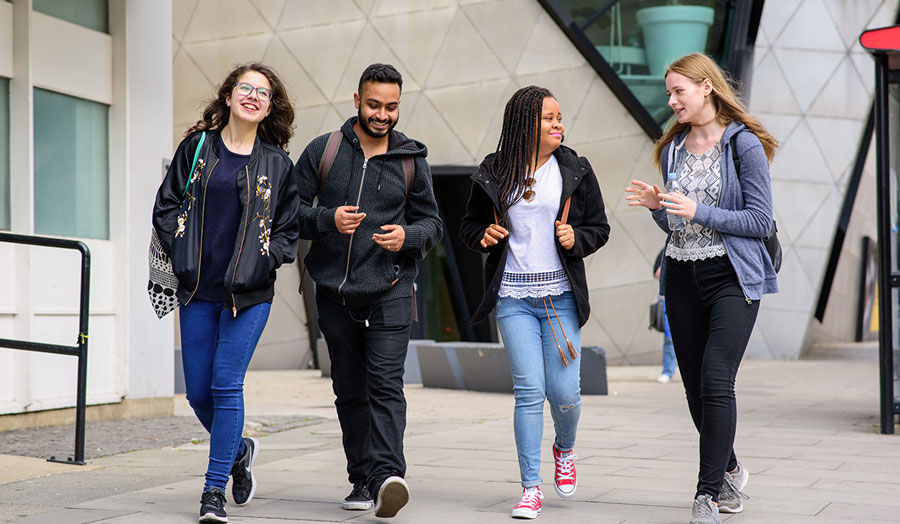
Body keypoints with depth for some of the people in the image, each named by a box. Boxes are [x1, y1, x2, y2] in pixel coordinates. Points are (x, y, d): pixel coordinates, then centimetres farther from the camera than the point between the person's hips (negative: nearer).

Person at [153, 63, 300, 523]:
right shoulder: (196, 147, 7)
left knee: (226, 385, -9)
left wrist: (264, 260, -7)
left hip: (249, 293, -2)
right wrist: (182, 254, -2)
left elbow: (289, 228, 8)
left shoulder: (277, 164, 4)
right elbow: (166, 206, 9)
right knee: (198, 391, 5)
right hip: (198, 291, 2)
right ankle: (238, 451, 33)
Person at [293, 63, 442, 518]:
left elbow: (431, 222, 13)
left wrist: (407, 237, -9)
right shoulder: (323, 151, 4)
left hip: (389, 292, -1)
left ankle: (386, 477, -22)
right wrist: (327, 221, -13)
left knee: (385, 385, -14)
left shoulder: (412, 161, 6)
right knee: (349, 390, 8)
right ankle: (361, 479, 18)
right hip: (335, 292, 2)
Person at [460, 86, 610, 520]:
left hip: (561, 296, 1)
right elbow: (469, 226, 14)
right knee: (529, 390, -7)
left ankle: (565, 450, 32)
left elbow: (599, 228, 10)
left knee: (564, 392, -3)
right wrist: (484, 235, -8)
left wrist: (576, 239, -10)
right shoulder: (493, 173, 3)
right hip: (513, 297, -1)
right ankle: (531, 488, 3)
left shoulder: (575, 169, 4)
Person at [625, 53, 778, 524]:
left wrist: (699, 212, -17)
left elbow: (760, 220, -9)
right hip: (682, 277, 6)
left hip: (731, 276, -6)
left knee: (716, 381, -15)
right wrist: (656, 206, -3)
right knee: (695, 387, 9)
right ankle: (730, 471, 32)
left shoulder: (744, 145, -6)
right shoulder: (672, 149, 12)